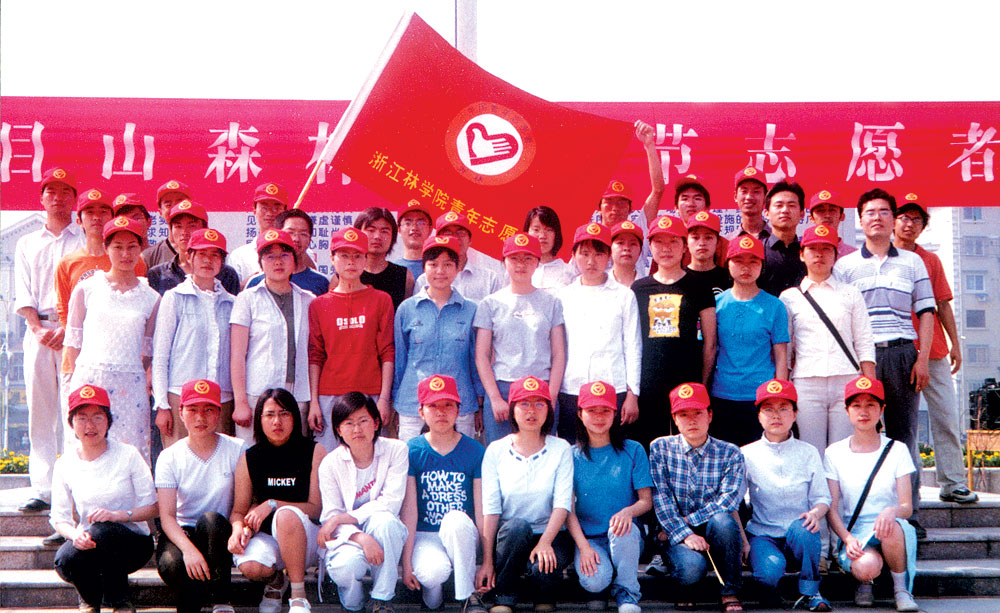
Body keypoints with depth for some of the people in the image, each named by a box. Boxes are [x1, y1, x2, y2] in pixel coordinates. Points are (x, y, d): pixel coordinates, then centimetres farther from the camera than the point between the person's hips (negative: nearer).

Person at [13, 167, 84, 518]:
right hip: (38, 333, 3)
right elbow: (23, 294, 12)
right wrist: (38, 329, -6)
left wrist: (69, 328, -13)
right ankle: (42, 489, 1)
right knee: (40, 413, 0)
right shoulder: (27, 244, 20)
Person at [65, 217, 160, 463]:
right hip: (89, 378, -1)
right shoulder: (86, 289, 6)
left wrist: (132, 376, 3)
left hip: (131, 385, 1)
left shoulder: (151, 297, 7)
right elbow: (73, 339, 8)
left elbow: (147, 350, 11)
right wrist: (78, 376, 2)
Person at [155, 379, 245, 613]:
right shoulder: (169, 457, -2)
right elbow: (167, 516, -11)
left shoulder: (237, 450, -2)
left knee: (209, 518, -34)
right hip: (182, 533, 0)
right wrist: (188, 548, -30)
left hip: (220, 533, 0)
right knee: (171, 564, -34)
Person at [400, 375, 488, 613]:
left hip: (462, 535, 1)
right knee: (435, 571, -36)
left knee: (456, 519, -36)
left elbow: (482, 511, -3)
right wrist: (406, 561, -12)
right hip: (423, 535, -1)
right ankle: (430, 584, 2)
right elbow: (409, 508, -6)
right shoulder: (411, 451, -1)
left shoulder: (475, 451, 1)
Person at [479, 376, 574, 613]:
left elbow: (563, 503, -9)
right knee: (517, 525, -34)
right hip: (509, 537, 1)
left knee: (541, 568, -32)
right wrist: (487, 561, -14)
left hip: (551, 535, 0)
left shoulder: (561, 449, 1)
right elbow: (490, 508, -5)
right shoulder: (496, 451, 1)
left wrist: (545, 542, -26)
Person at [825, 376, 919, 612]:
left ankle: (902, 589, -12)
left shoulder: (896, 450, 4)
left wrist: (892, 511, -27)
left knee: (890, 527, -38)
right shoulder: (835, 453, 4)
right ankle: (865, 583, 3)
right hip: (853, 532, 0)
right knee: (866, 567, -36)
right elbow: (831, 509, -1)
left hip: (892, 530, 0)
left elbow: (907, 506, -2)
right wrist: (847, 538, -20)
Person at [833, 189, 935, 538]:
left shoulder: (912, 262, 14)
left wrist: (922, 358, -1)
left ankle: (909, 514, 6)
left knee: (904, 435, 2)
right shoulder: (845, 265, 9)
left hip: (903, 354, 1)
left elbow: (926, 313, 10)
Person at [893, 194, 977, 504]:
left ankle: (953, 483, 3)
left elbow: (943, 305, 14)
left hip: (934, 352, 3)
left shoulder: (931, 260, 14)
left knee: (947, 417, -1)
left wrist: (955, 344, 7)